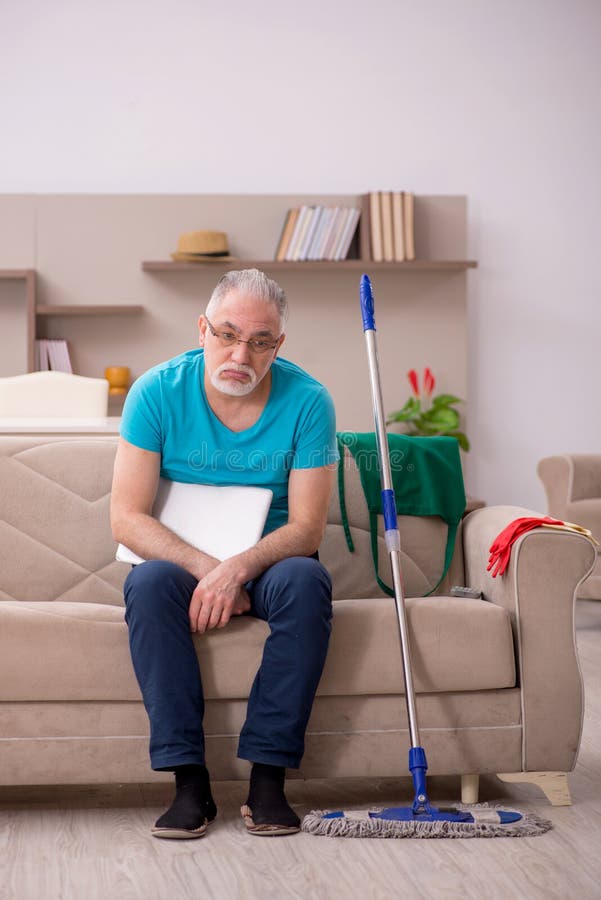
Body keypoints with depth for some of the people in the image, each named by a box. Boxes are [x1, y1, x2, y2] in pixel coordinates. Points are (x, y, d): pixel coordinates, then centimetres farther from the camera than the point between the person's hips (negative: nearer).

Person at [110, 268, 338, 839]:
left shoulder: (307, 401, -11)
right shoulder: (158, 392, -11)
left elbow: (306, 528, -13)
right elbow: (126, 518, -14)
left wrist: (240, 568, -32)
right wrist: (207, 569, -27)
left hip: (269, 563, 0)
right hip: (180, 561, 0)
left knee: (306, 581, -33)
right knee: (148, 583, -33)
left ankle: (268, 777, -28)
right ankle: (189, 781, -30)